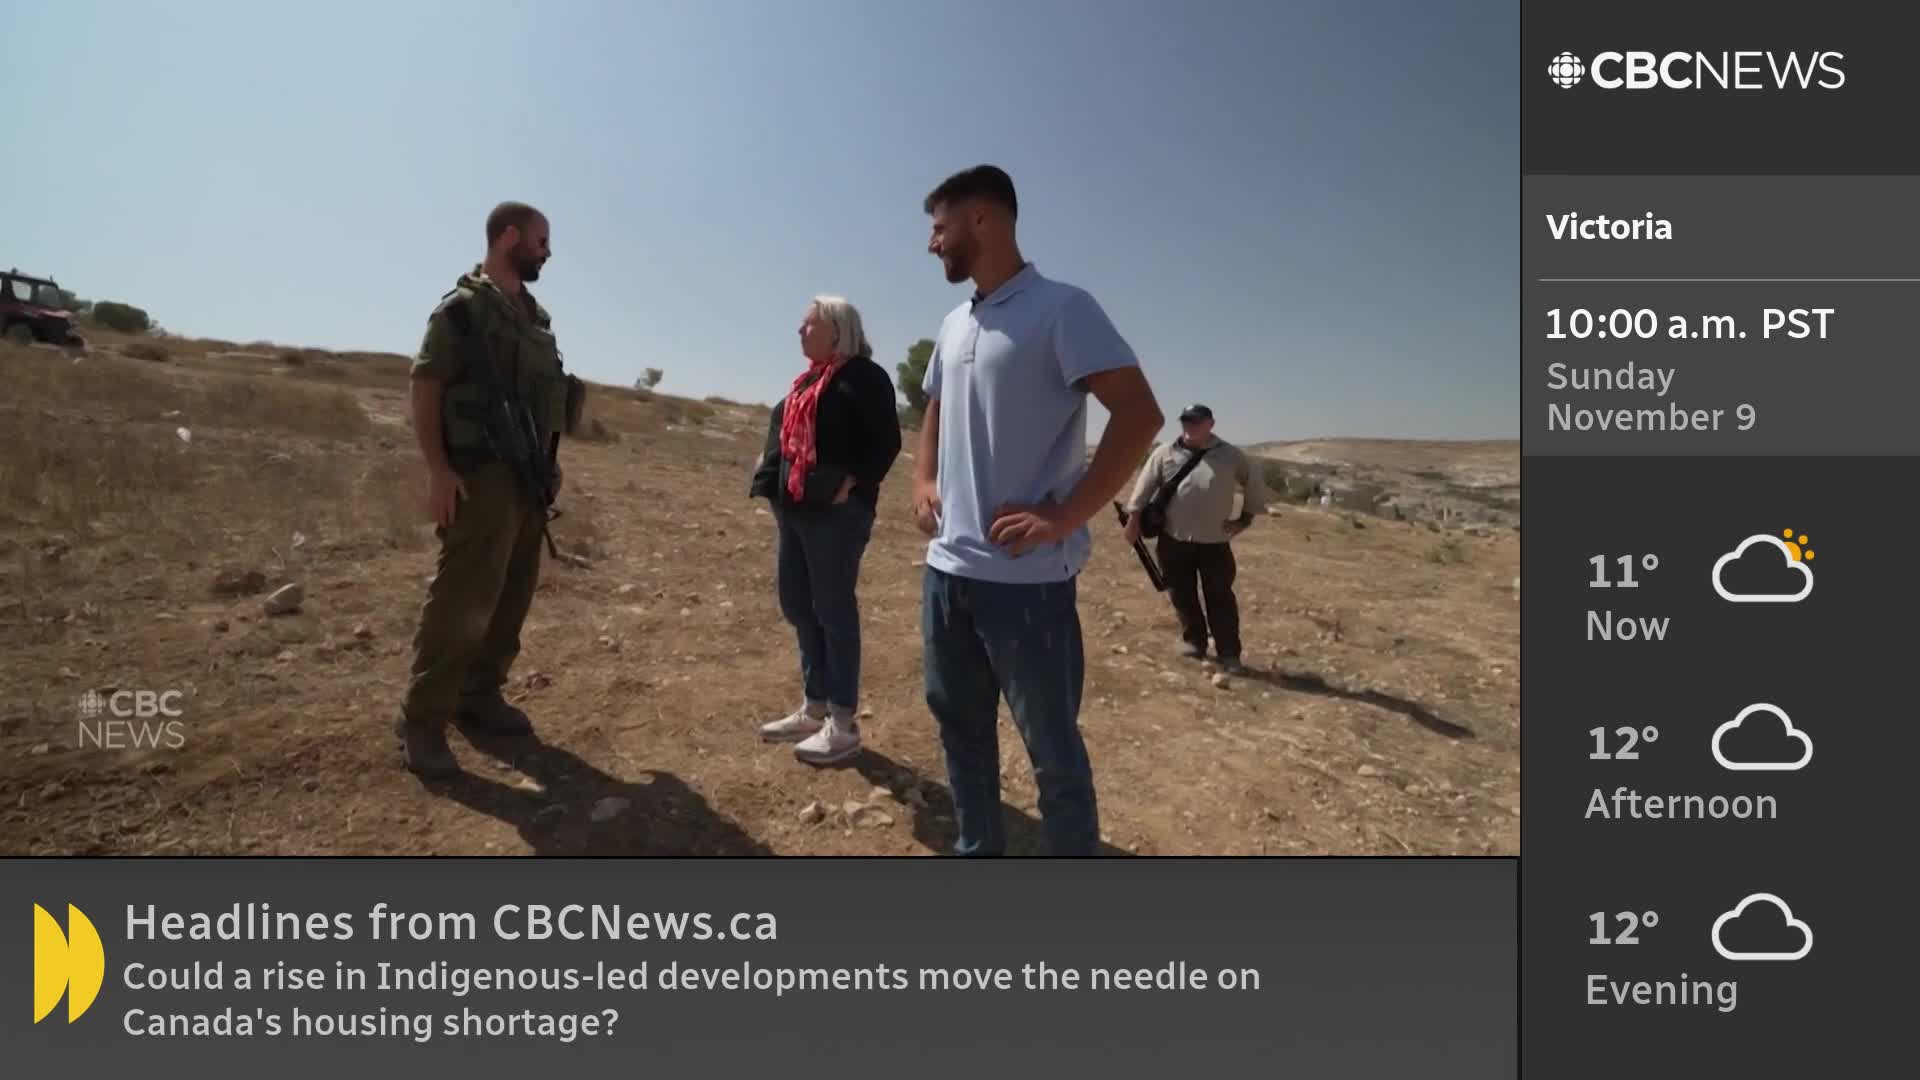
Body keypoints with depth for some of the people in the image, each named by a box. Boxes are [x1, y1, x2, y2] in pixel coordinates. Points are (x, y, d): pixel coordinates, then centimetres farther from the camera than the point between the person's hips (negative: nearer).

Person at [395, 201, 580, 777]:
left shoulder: (535, 315, 16)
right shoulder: (463, 307, -7)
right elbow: (424, 388, -12)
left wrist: (549, 463, 14)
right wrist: (437, 470, -20)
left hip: (529, 476, 8)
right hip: (481, 476, -8)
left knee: (513, 594, 11)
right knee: (463, 598, -8)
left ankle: (479, 696, 23)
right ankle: (422, 721, 0)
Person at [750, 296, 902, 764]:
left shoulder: (865, 377, -6)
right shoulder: (808, 379, 21)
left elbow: (886, 442, -13)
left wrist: (852, 485, -20)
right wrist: (771, 479, 13)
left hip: (835, 512, -9)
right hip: (793, 509, 9)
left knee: (834, 611, -4)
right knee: (799, 608, 13)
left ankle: (844, 724, 6)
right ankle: (813, 709, 26)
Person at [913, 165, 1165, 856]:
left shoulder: (1060, 308, -9)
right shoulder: (954, 325, 14)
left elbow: (1139, 415, -16)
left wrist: (1062, 518, -20)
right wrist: (923, 481, 11)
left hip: (1026, 577, -8)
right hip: (947, 568, 8)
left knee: (1052, 746, 4)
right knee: (960, 727, 19)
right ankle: (977, 851, 38)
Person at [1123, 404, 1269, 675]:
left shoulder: (1230, 455, 2)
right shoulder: (1165, 453, 2)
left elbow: (1256, 484, 12)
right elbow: (1144, 486, 1)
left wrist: (1245, 518, 10)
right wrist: (1133, 519, -4)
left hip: (1215, 541, -1)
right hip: (1173, 539, 1)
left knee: (1220, 598, 0)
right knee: (1183, 595, 9)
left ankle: (1229, 653, 7)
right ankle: (1194, 640, 27)